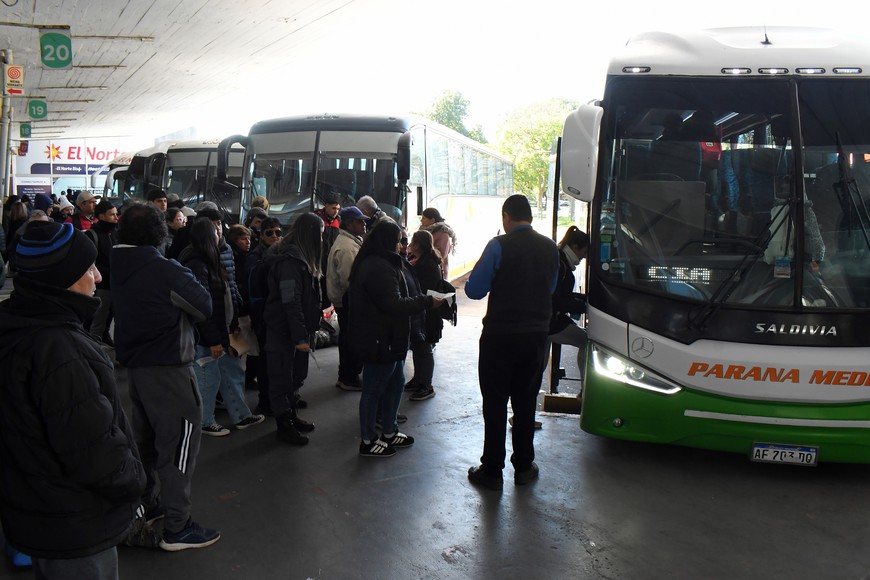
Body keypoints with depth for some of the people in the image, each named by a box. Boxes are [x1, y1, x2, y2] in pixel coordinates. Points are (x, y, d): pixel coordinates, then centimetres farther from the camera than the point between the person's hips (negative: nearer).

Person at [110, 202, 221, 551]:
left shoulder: (118, 268, 3)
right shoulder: (165, 271, -20)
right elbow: (205, 306, -12)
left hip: (134, 365, 8)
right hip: (168, 368, -8)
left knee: (145, 439, 22)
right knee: (178, 443, 0)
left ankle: (145, 506, 37)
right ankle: (176, 528, 5)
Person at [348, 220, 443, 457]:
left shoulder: (373, 263, 14)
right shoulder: (380, 268, -22)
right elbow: (394, 303, -27)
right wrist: (427, 302, -20)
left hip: (387, 339, 11)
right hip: (380, 340, -11)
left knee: (395, 383, 20)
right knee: (374, 389, 1)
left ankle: (389, 432, 33)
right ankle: (368, 441, 14)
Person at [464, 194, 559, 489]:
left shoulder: (499, 246, -13)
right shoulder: (549, 247, 2)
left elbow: (474, 290, -12)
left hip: (500, 335, -4)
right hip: (537, 334, 5)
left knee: (495, 403, 6)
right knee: (526, 402, 16)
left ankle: (492, 470, 13)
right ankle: (524, 467, 25)